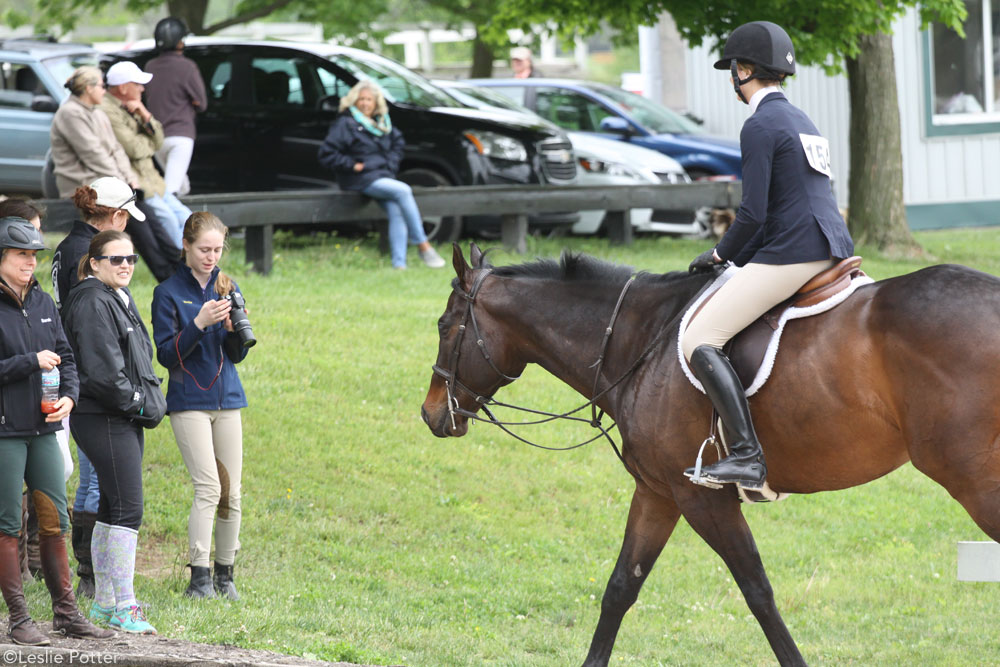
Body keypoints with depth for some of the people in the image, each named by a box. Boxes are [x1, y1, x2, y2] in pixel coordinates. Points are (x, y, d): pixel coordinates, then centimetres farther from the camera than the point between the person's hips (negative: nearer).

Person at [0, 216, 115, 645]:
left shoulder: (42, 303, 11)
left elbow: (64, 356, 15)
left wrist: (68, 395, -3)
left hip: (43, 429, 6)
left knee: (55, 520, 8)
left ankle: (65, 612, 16)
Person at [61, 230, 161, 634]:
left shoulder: (120, 299, 18)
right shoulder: (92, 303, -15)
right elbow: (101, 369, -21)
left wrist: (142, 400, 14)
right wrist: (134, 400, -12)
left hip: (126, 418, 10)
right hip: (103, 419, -10)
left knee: (113, 508, 13)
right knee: (127, 507, -13)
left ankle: (104, 602, 19)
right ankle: (124, 607, -12)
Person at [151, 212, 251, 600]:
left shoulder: (228, 288, 10)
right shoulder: (169, 293, -2)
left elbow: (237, 356, 9)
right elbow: (167, 355, -9)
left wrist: (234, 330, -12)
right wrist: (199, 324, -21)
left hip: (227, 398, 5)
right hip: (189, 400, -4)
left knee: (232, 492, 3)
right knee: (208, 487, -15)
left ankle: (225, 574, 15)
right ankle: (199, 577, -12)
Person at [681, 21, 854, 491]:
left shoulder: (761, 125, -8)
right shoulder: (801, 121, 21)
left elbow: (753, 214, -14)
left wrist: (720, 255, 3)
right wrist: (735, 255, 24)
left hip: (791, 255, -10)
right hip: (832, 250, 10)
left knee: (699, 342, -12)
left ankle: (747, 457, -25)